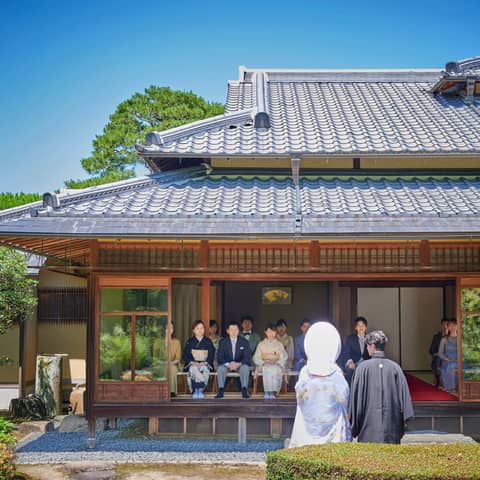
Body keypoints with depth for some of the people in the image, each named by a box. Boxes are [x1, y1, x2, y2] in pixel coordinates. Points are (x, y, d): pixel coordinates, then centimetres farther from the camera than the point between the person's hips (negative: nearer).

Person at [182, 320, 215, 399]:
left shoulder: (208, 341, 12)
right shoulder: (189, 342, 11)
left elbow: (211, 355, 6)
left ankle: (198, 390, -32)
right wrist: (193, 362, -12)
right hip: (192, 364, 0)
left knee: (204, 369, -35)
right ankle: (198, 390, -31)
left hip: (205, 365, 0)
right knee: (194, 369, -35)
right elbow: (185, 355, 5)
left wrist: (204, 363, -12)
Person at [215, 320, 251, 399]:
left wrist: (239, 364, -25)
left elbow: (247, 357, -6)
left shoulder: (244, 342, -2)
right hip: (226, 364, 0)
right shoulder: (223, 342, -2)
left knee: (245, 367, -33)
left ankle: (244, 390, -27)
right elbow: (219, 357, -7)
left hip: (240, 365, 0)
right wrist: (228, 364, -25)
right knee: (220, 368, -31)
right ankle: (221, 390, -25)